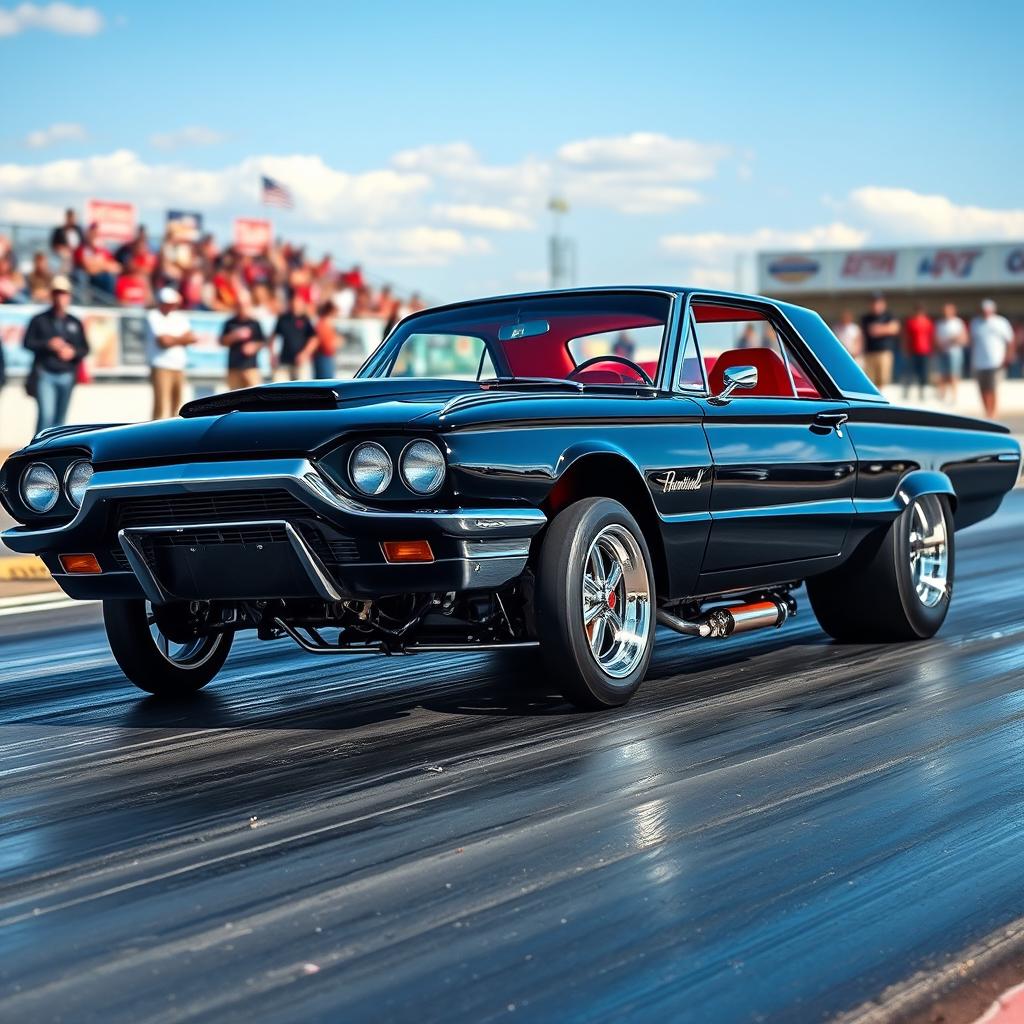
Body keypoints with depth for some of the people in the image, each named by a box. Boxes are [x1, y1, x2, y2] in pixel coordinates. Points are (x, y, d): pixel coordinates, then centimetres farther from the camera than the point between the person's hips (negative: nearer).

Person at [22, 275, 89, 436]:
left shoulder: (75, 323, 13)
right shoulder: (39, 320, 4)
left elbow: (85, 349, 13)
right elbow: (28, 343, -1)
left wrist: (73, 352, -8)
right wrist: (48, 344, -15)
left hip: (67, 376, 4)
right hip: (45, 375, -4)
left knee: (60, 419, 7)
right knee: (46, 414, -17)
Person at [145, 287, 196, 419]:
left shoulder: (180, 317, 16)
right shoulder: (153, 317, -5)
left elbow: (192, 338, 4)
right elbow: (163, 341, -14)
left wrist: (172, 339, -9)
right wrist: (181, 339, 2)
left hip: (179, 367, 7)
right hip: (161, 367, -7)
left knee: (177, 403, 10)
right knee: (162, 406, -14)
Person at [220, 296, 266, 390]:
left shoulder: (255, 323, 5)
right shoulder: (230, 323, 8)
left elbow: (263, 342, 8)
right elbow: (222, 341, 6)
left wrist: (254, 346, -12)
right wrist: (234, 336, -10)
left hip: (251, 365, -2)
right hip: (234, 366, 2)